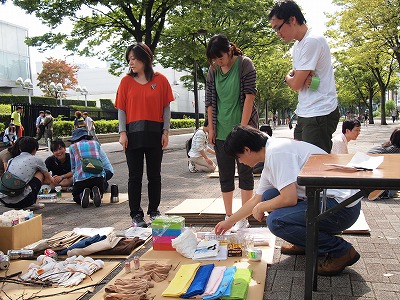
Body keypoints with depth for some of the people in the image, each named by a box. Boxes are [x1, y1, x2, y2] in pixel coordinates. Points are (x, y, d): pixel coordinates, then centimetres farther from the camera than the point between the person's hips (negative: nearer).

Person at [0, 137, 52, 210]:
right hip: (21, 200, -5)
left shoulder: (11, 160, 21)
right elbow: (48, 180, 22)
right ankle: (32, 203, 13)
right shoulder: (36, 160, 9)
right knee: (40, 173, 16)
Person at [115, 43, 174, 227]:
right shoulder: (126, 81, 5)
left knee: (154, 174, 9)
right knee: (135, 176, 3)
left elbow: (166, 107, 3)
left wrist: (165, 131, -2)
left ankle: (154, 211, 22)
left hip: (155, 133, 0)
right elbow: (121, 109, 3)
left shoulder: (160, 80, 2)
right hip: (133, 134, 0)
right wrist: (122, 133, -5)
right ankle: (136, 214, 13)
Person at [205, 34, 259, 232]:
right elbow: (210, 101, 9)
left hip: (243, 128, -4)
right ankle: (228, 216, 19)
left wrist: (243, 127, -16)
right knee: (225, 175, 8)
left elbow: (249, 96, -12)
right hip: (221, 130, 5)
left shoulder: (244, 64, -7)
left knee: (245, 171, 1)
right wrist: (211, 128, 4)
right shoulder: (213, 70, 5)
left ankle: (244, 218, 9)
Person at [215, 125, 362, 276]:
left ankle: (341, 251, -7)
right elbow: (256, 200, 25)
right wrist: (229, 222, 33)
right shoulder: (271, 155, 14)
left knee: (275, 221, -21)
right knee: (269, 196, 10)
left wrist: (261, 207, -4)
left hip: (343, 206, -10)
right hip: (323, 199, 10)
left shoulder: (277, 152, -18)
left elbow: (289, 198, -24)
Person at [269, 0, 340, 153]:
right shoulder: (297, 46, 16)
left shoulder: (313, 41, -15)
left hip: (320, 114, -9)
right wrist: (302, 78, -6)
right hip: (305, 114, 10)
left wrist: (288, 77, 8)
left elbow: (296, 84, -15)